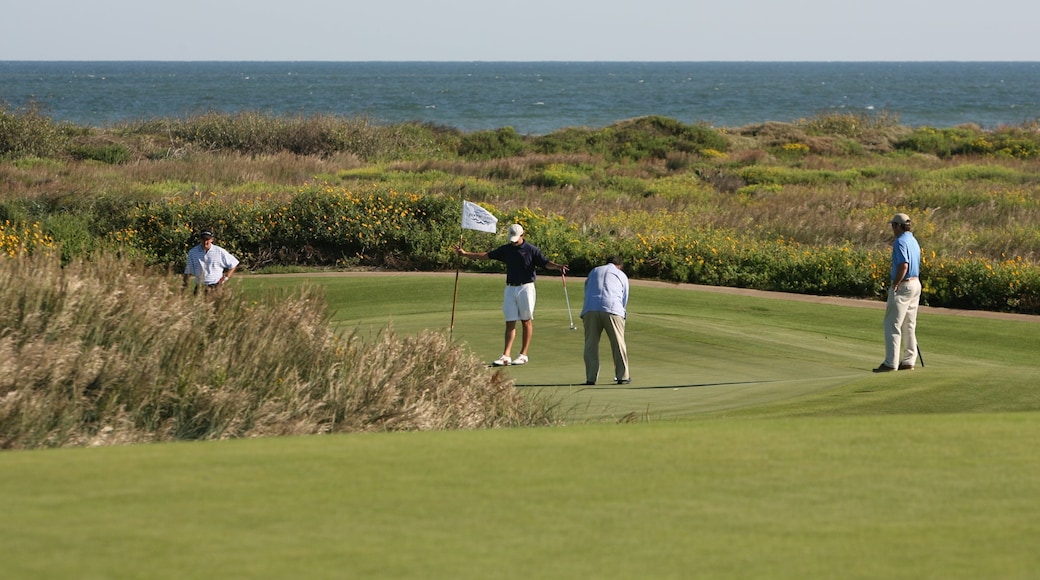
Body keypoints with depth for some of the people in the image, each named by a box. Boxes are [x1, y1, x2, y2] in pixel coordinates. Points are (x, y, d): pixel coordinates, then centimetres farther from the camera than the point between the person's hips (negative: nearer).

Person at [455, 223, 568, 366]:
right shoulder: (506, 249, 9)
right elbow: (487, 255, 15)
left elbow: (545, 263, -11)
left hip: (526, 288, -4)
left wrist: (557, 266, -32)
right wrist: (465, 254, 14)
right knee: (510, 322, 0)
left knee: (526, 321, 1)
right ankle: (506, 356, -5)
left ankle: (523, 355, 6)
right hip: (510, 288, 4)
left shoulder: (531, 250, -4)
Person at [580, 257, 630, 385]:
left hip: (590, 310, 2)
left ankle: (591, 378, 1)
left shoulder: (594, 272, 28)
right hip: (612, 309, -2)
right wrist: (623, 314, 32)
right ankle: (622, 376, 10)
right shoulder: (621, 275, 22)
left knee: (591, 345, 5)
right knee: (618, 344, 7)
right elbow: (624, 299, 22)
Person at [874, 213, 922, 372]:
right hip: (916, 284, 9)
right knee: (909, 325, 13)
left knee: (893, 325, -6)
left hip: (902, 286, -9)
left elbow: (903, 265, -26)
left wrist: (895, 285, -19)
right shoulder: (914, 241, 14)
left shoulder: (900, 242, -15)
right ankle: (909, 361, 14)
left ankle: (891, 363, -9)